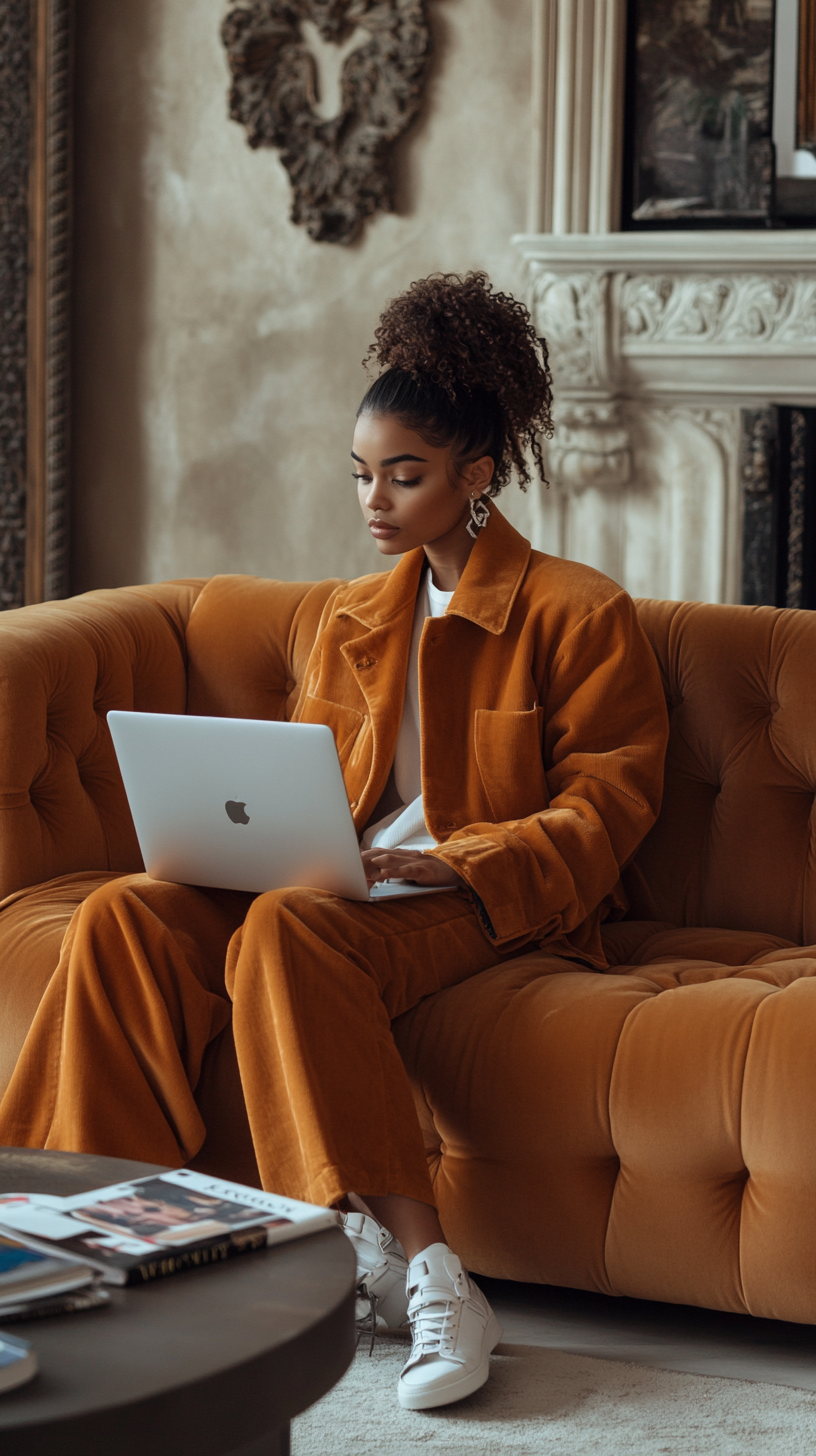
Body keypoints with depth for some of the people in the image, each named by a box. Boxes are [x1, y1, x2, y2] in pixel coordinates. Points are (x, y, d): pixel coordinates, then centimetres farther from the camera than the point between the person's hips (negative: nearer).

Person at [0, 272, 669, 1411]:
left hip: (493, 903, -6)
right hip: (340, 880, 6)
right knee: (124, 917, -21)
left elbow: (600, 816, -6)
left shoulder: (580, 614, 0)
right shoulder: (353, 620, 21)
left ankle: (419, 1270, -42)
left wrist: (454, 863, -21)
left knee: (286, 931, -38)